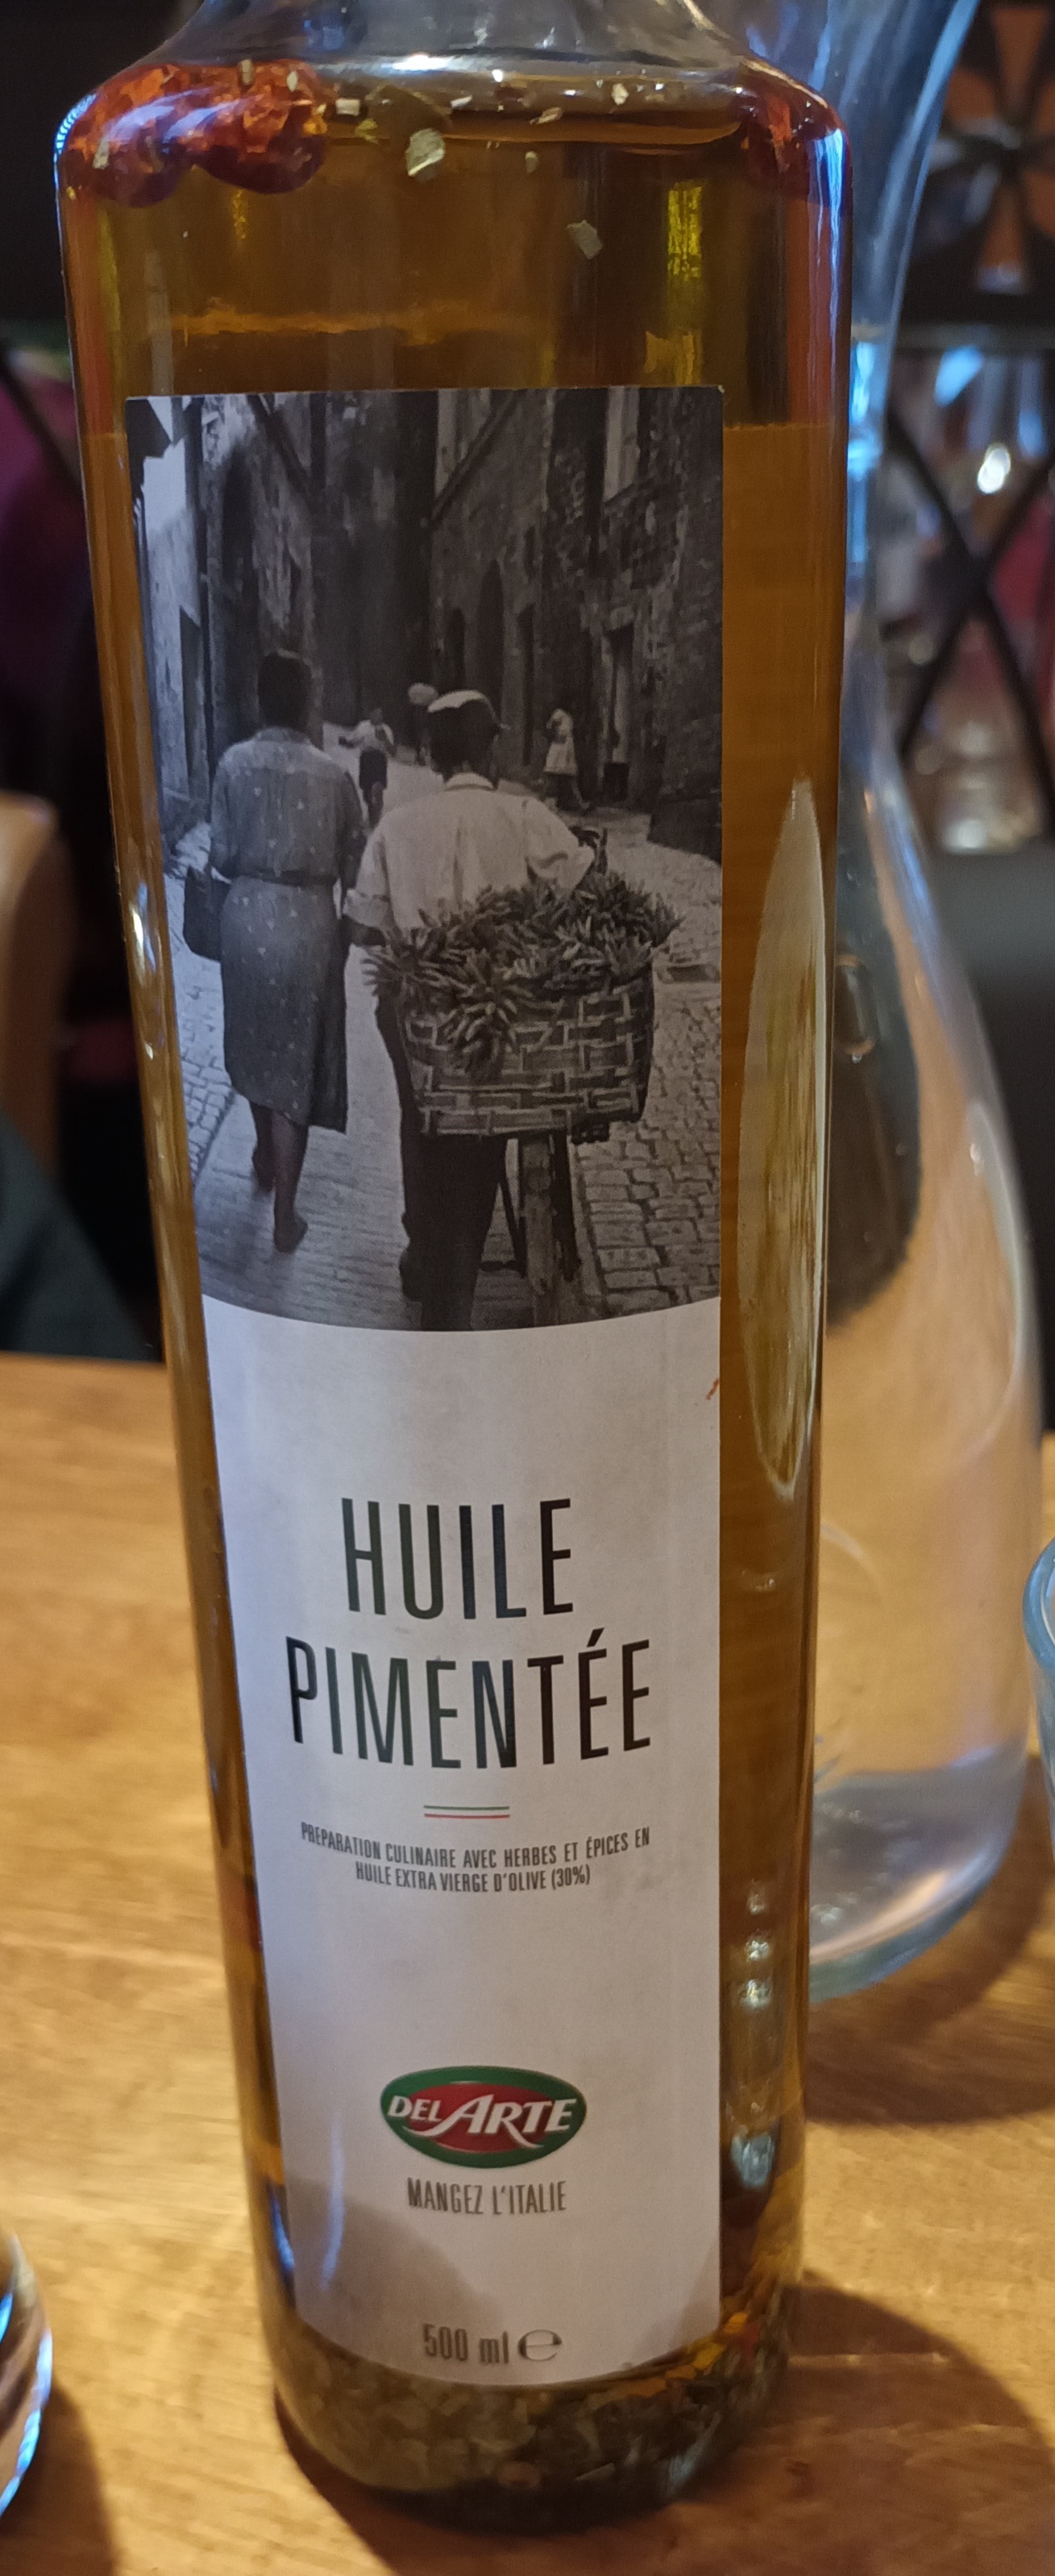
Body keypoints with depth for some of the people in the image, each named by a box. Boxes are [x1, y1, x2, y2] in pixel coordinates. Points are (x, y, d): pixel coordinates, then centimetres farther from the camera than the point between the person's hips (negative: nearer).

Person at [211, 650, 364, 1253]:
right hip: (307, 922, -2)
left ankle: (266, 1156, 46)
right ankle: (285, 1216, 7)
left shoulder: (235, 763, -5)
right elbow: (354, 868, -4)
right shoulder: (333, 775, -9)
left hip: (246, 914, 2)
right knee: (295, 1060, 4)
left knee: (255, 1043, 24)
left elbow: (222, 856, -2)